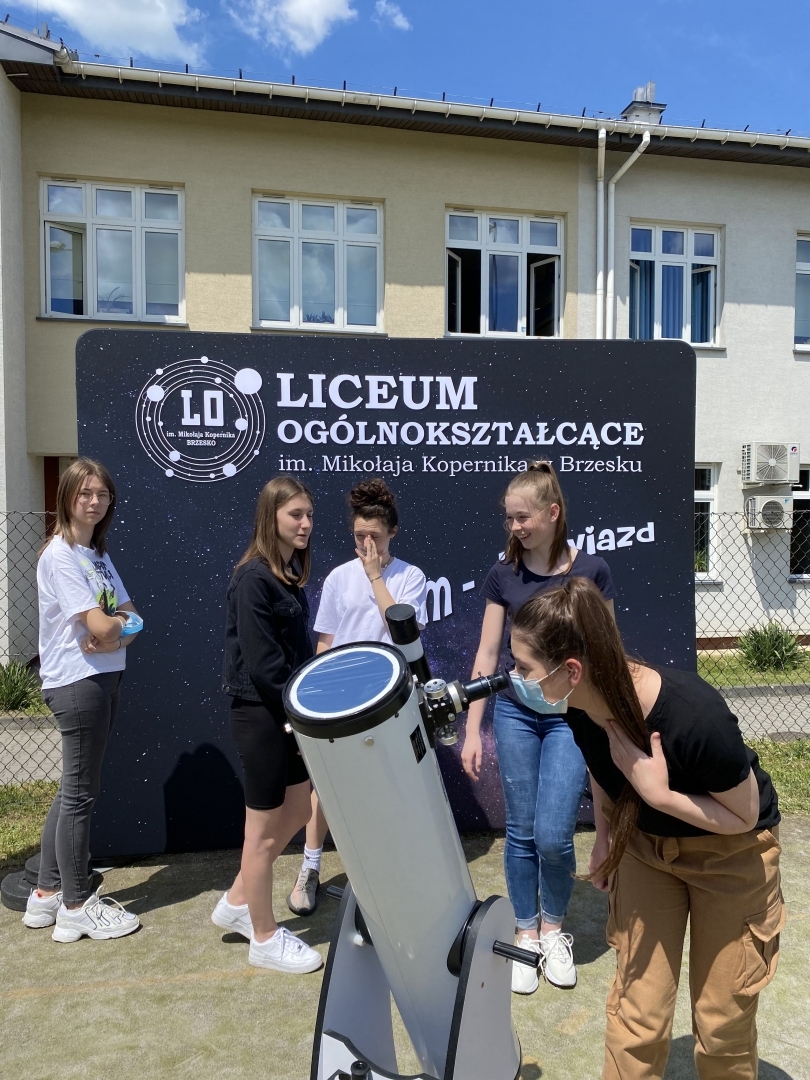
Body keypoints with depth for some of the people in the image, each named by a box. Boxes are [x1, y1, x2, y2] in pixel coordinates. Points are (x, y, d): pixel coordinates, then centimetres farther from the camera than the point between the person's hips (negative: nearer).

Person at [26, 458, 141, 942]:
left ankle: (47, 893, 31)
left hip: (105, 679, 9)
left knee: (75, 789, 17)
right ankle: (77, 907, 18)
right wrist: (121, 622, -1)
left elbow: (130, 620, 8)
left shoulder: (99, 555, 12)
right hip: (77, 683, -9)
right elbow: (100, 626, -21)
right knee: (80, 794, 3)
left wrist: (115, 632, -13)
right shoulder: (60, 555, -14)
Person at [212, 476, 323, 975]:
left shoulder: (291, 572, 8)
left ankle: (238, 902, 36)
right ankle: (265, 938, 26)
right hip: (260, 713, -9)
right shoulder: (253, 578, -18)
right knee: (265, 829, 7)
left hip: (287, 710, 9)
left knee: (298, 809, 18)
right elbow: (261, 661, -21)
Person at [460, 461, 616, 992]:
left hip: (571, 717, -2)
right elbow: (487, 655, 0)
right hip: (515, 714, 2)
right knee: (521, 832, 8)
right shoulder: (503, 574, -4)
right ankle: (526, 936, 29)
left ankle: (554, 929, 24)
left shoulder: (591, 571, -8)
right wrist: (472, 730, -1)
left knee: (553, 834, -5)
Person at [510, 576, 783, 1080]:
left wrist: (658, 794, -33)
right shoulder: (585, 706, -21)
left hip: (731, 852, -4)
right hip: (645, 843, 4)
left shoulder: (696, 718, -38)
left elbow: (744, 817, -21)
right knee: (636, 1017, 7)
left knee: (721, 1021, 11)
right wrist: (605, 839, 9)